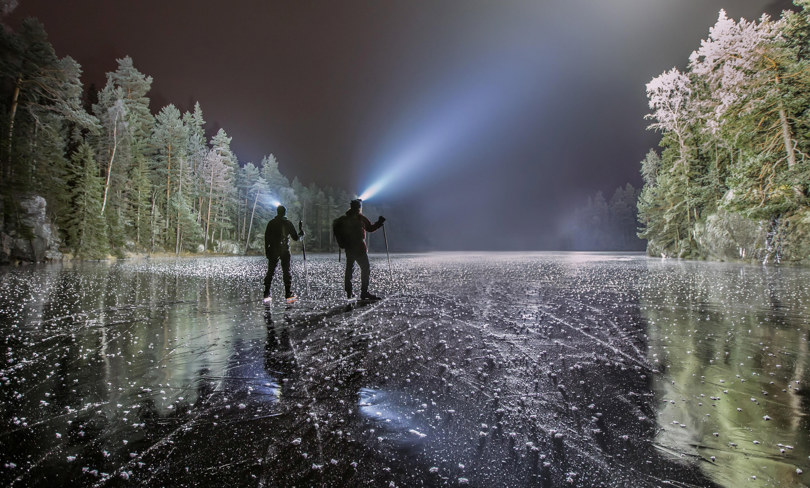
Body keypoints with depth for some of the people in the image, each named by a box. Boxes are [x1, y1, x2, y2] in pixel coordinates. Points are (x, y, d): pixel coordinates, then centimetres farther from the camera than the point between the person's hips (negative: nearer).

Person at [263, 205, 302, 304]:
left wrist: (266, 250, 7)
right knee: (286, 272, 3)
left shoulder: (271, 223, 3)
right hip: (285, 251, -1)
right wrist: (301, 234, 21)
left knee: (270, 272, 7)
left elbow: (266, 237, 2)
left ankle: (266, 295, 2)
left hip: (273, 250, 2)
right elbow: (295, 237, 1)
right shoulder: (288, 223, -2)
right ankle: (288, 295, 0)